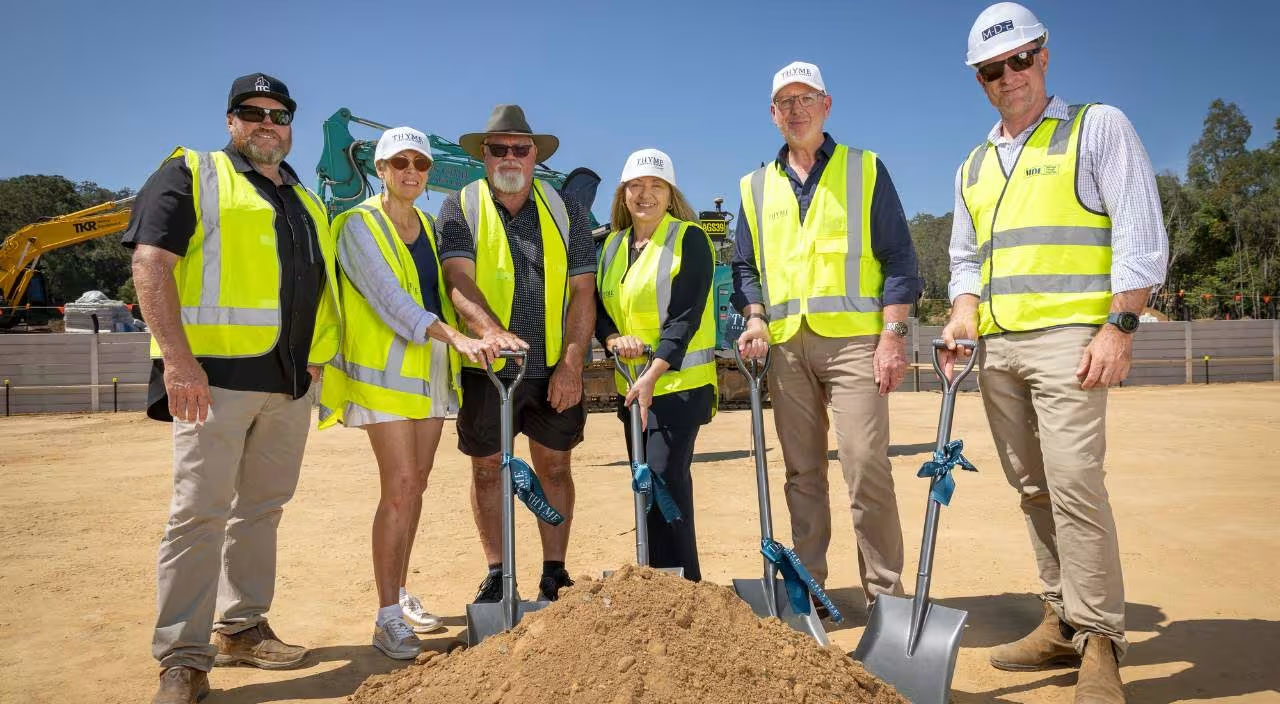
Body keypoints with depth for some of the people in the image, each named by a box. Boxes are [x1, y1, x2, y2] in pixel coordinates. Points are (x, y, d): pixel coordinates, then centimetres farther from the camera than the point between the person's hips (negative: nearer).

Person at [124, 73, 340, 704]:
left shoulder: (305, 203, 22)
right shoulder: (192, 174, 3)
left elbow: (320, 286, 26)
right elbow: (150, 263, -9)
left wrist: (317, 356, 11)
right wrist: (177, 358, -19)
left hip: (291, 381, 6)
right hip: (216, 373, -6)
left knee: (261, 508, 12)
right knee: (200, 511, -6)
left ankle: (242, 629, 25)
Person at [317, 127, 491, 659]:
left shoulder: (430, 227, 14)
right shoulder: (360, 225, -7)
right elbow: (389, 299, -20)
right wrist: (455, 336, -31)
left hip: (431, 370, 6)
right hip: (385, 367, -6)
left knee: (416, 486, 9)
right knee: (399, 487, -12)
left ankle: (400, 594, 23)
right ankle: (387, 618, -4)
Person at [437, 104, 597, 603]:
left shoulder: (565, 209, 6)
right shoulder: (459, 208, 1)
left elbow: (582, 290, 0)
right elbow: (459, 279, -15)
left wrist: (571, 364, -10)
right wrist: (489, 328, -35)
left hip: (555, 369, 1)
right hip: (485, 367, -1)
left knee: (554, 467, 8)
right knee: (487, 469, 7)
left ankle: (554, 576, 20)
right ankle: (496, 577, 21)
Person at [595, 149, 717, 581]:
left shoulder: (689, 240, -6)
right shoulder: (613, 245, 14)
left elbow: (685, 317, -14)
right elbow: (598, 306, 13)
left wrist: (652, 376, -23)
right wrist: (615, 339, -10)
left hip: (679, 384, -7)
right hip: (631, 384, 7)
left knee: (665, 481, -11)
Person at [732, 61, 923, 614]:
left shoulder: (866, 169, 8)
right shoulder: (757, 187, 17)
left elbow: (899, 258, 2)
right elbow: (745, 266, 19)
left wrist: (893, 333, -8)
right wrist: (755, 318, 0)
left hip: (854, 340, -3)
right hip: (786, 347, 4)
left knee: (866, 467, -10)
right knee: (802, 473, 7)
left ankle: (885, 594, 1)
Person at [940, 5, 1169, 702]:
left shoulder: (1097, 127, 3)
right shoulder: (974, 167, 20)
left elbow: (1141, 233, -4)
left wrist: (1119, 326, -13)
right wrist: (963, 312, 3)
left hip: (1068, 334, -6)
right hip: (997, 346, 6)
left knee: (1073, 480, -15)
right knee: (1032, 488, 8)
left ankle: (1100, 641, -4)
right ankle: (1062, 621, 18)